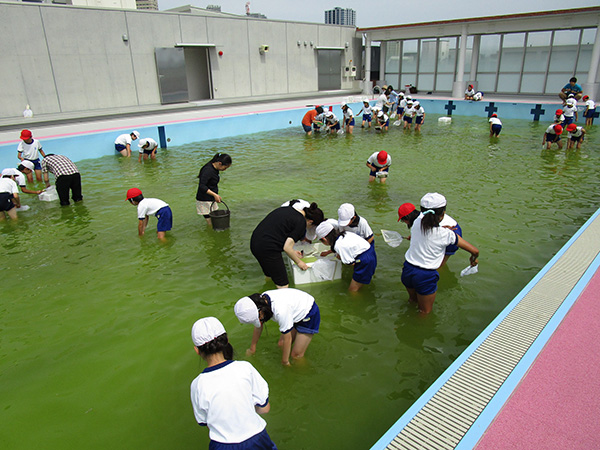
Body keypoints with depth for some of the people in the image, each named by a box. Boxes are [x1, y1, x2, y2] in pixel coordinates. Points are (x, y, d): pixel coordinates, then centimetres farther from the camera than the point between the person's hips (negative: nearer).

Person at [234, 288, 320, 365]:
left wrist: (285, 362, -11)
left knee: (296, 355, -6)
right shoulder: (261, 301, -15)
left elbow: (287, 339, -25)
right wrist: (252, 349, 16)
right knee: (281, 345, 6)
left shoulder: (280, 311, -39)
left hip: (309, 315, -8)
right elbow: (258, 327, 3)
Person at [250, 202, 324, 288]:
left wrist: (292, 251, 24)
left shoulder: (286, 209, 13)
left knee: (269, 276, 27)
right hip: (267, 249, -9)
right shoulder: (301, 222, -10)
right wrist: (299, 262, 4)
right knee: (283, 285, 2)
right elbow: (287, 247, -13)